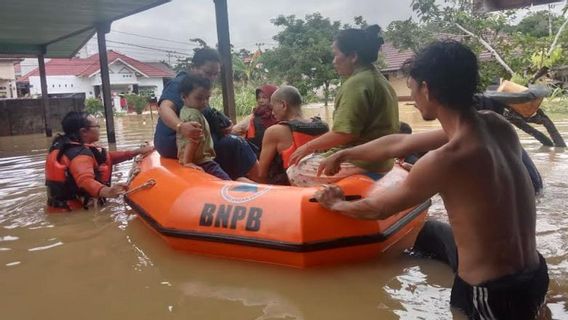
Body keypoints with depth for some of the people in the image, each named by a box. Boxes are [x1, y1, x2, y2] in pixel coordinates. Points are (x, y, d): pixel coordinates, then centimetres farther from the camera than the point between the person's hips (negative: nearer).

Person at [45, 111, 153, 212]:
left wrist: (136, 152, 8)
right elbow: (85, 180, -41)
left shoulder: (65, 144, 9)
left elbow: (103, 158, 11)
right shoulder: (79, 154, -21)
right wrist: (106, 191, -61)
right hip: (73, 210, -10)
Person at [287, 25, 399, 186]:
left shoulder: (356, 83, -18)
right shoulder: (378, 79, 14)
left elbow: (344, 134, -26)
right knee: (308, 162, 21)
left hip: (359, 164, -10)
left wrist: (308, 147, -13)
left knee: (295, 173, -2)